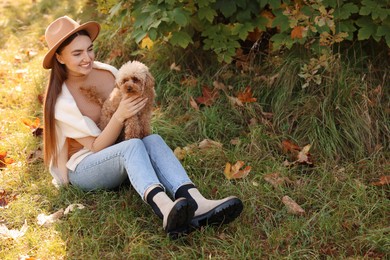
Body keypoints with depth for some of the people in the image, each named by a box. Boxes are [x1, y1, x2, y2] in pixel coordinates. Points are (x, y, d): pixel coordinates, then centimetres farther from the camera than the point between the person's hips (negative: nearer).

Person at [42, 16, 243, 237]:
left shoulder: (108, 73, -1)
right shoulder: (62, 99, -15)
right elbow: (96, 147, -16)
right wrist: (119, 116, -32)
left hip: (119, 157, 5)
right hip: (83, 167, -5)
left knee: (153, 140, -28)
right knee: (133, 145, -34)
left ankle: (195, 205, -52)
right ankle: (166, 210, -62)